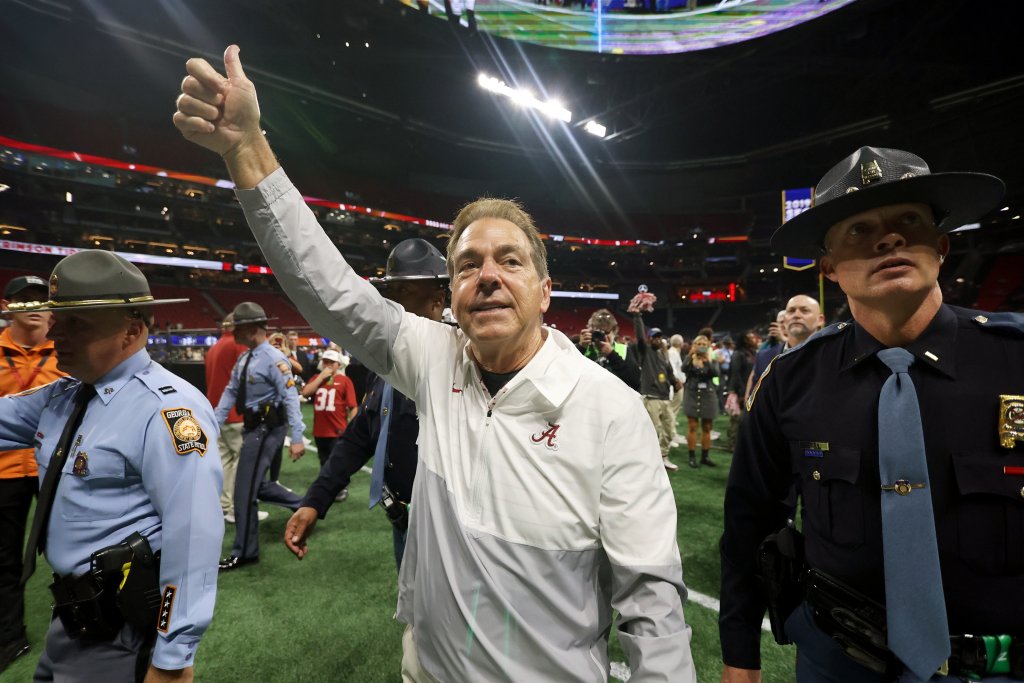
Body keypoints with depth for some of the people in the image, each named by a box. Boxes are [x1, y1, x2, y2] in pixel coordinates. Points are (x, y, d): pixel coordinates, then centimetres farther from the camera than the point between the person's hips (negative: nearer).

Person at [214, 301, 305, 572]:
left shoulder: (274, 359, -18)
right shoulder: (243, 359, 10)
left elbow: (290, 398, -22)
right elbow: (230, 393, 14)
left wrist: (297, 438, -24)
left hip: (266, 429, -9)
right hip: (253, 427, 9)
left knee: (244, 489, 1)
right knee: (257, 484, 18)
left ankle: (244, 552, 18)